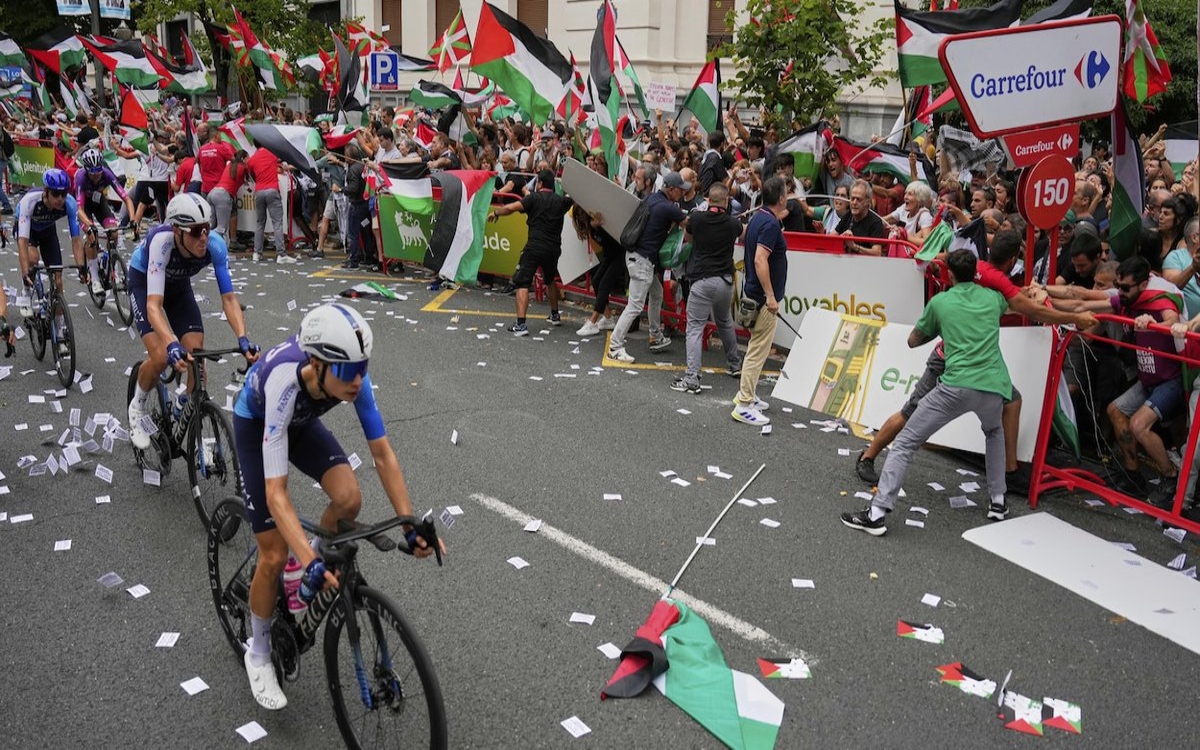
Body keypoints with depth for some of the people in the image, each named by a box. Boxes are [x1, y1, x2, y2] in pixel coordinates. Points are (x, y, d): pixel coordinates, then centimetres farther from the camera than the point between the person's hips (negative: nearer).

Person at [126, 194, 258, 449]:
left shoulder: (215, 244, -31)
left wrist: (243, 339, -43)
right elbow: (154, 305, -47)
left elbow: (229, 297, -28)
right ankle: (137, 408, 11)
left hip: (179, 285, 3)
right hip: (144, 282, -3)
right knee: (161, 357, -20)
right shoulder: (162, 240, -41)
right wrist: (172, 345, -62)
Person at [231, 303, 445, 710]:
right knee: (275, 555, -7)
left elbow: (382, 453, -24)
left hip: (302, 421, 4)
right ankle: (258, 653, 18)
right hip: (255, 423, -4)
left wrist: (411, 525, -29)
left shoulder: (351, 375, -32)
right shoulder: (284, 384, -44)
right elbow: (276, 492, -45)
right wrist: (310, 562, -53)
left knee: (350, 499, -22)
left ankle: (320, 559, 11)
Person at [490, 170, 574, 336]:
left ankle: (521, 324, -17)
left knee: (522, 283, -5)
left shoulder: (534, 198, -2)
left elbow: (511, 208, -11)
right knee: (550, 280, 30)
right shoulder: (561, 201, 11)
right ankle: (555, 316, 40)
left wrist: (495, 212, 3)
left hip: (535, 247, -5)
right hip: (554, 248, 5)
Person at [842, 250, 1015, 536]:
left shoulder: (939, 301, 11)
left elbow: (913, 341, 23)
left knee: (905, 443, 2)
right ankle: (998, 501, 34)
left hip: (956, 386, -4)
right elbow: (1009, 303, 47)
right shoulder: (993, 297, 19)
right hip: (993, 386, 4)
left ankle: (877, 513, -7)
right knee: (994, 432, 37)